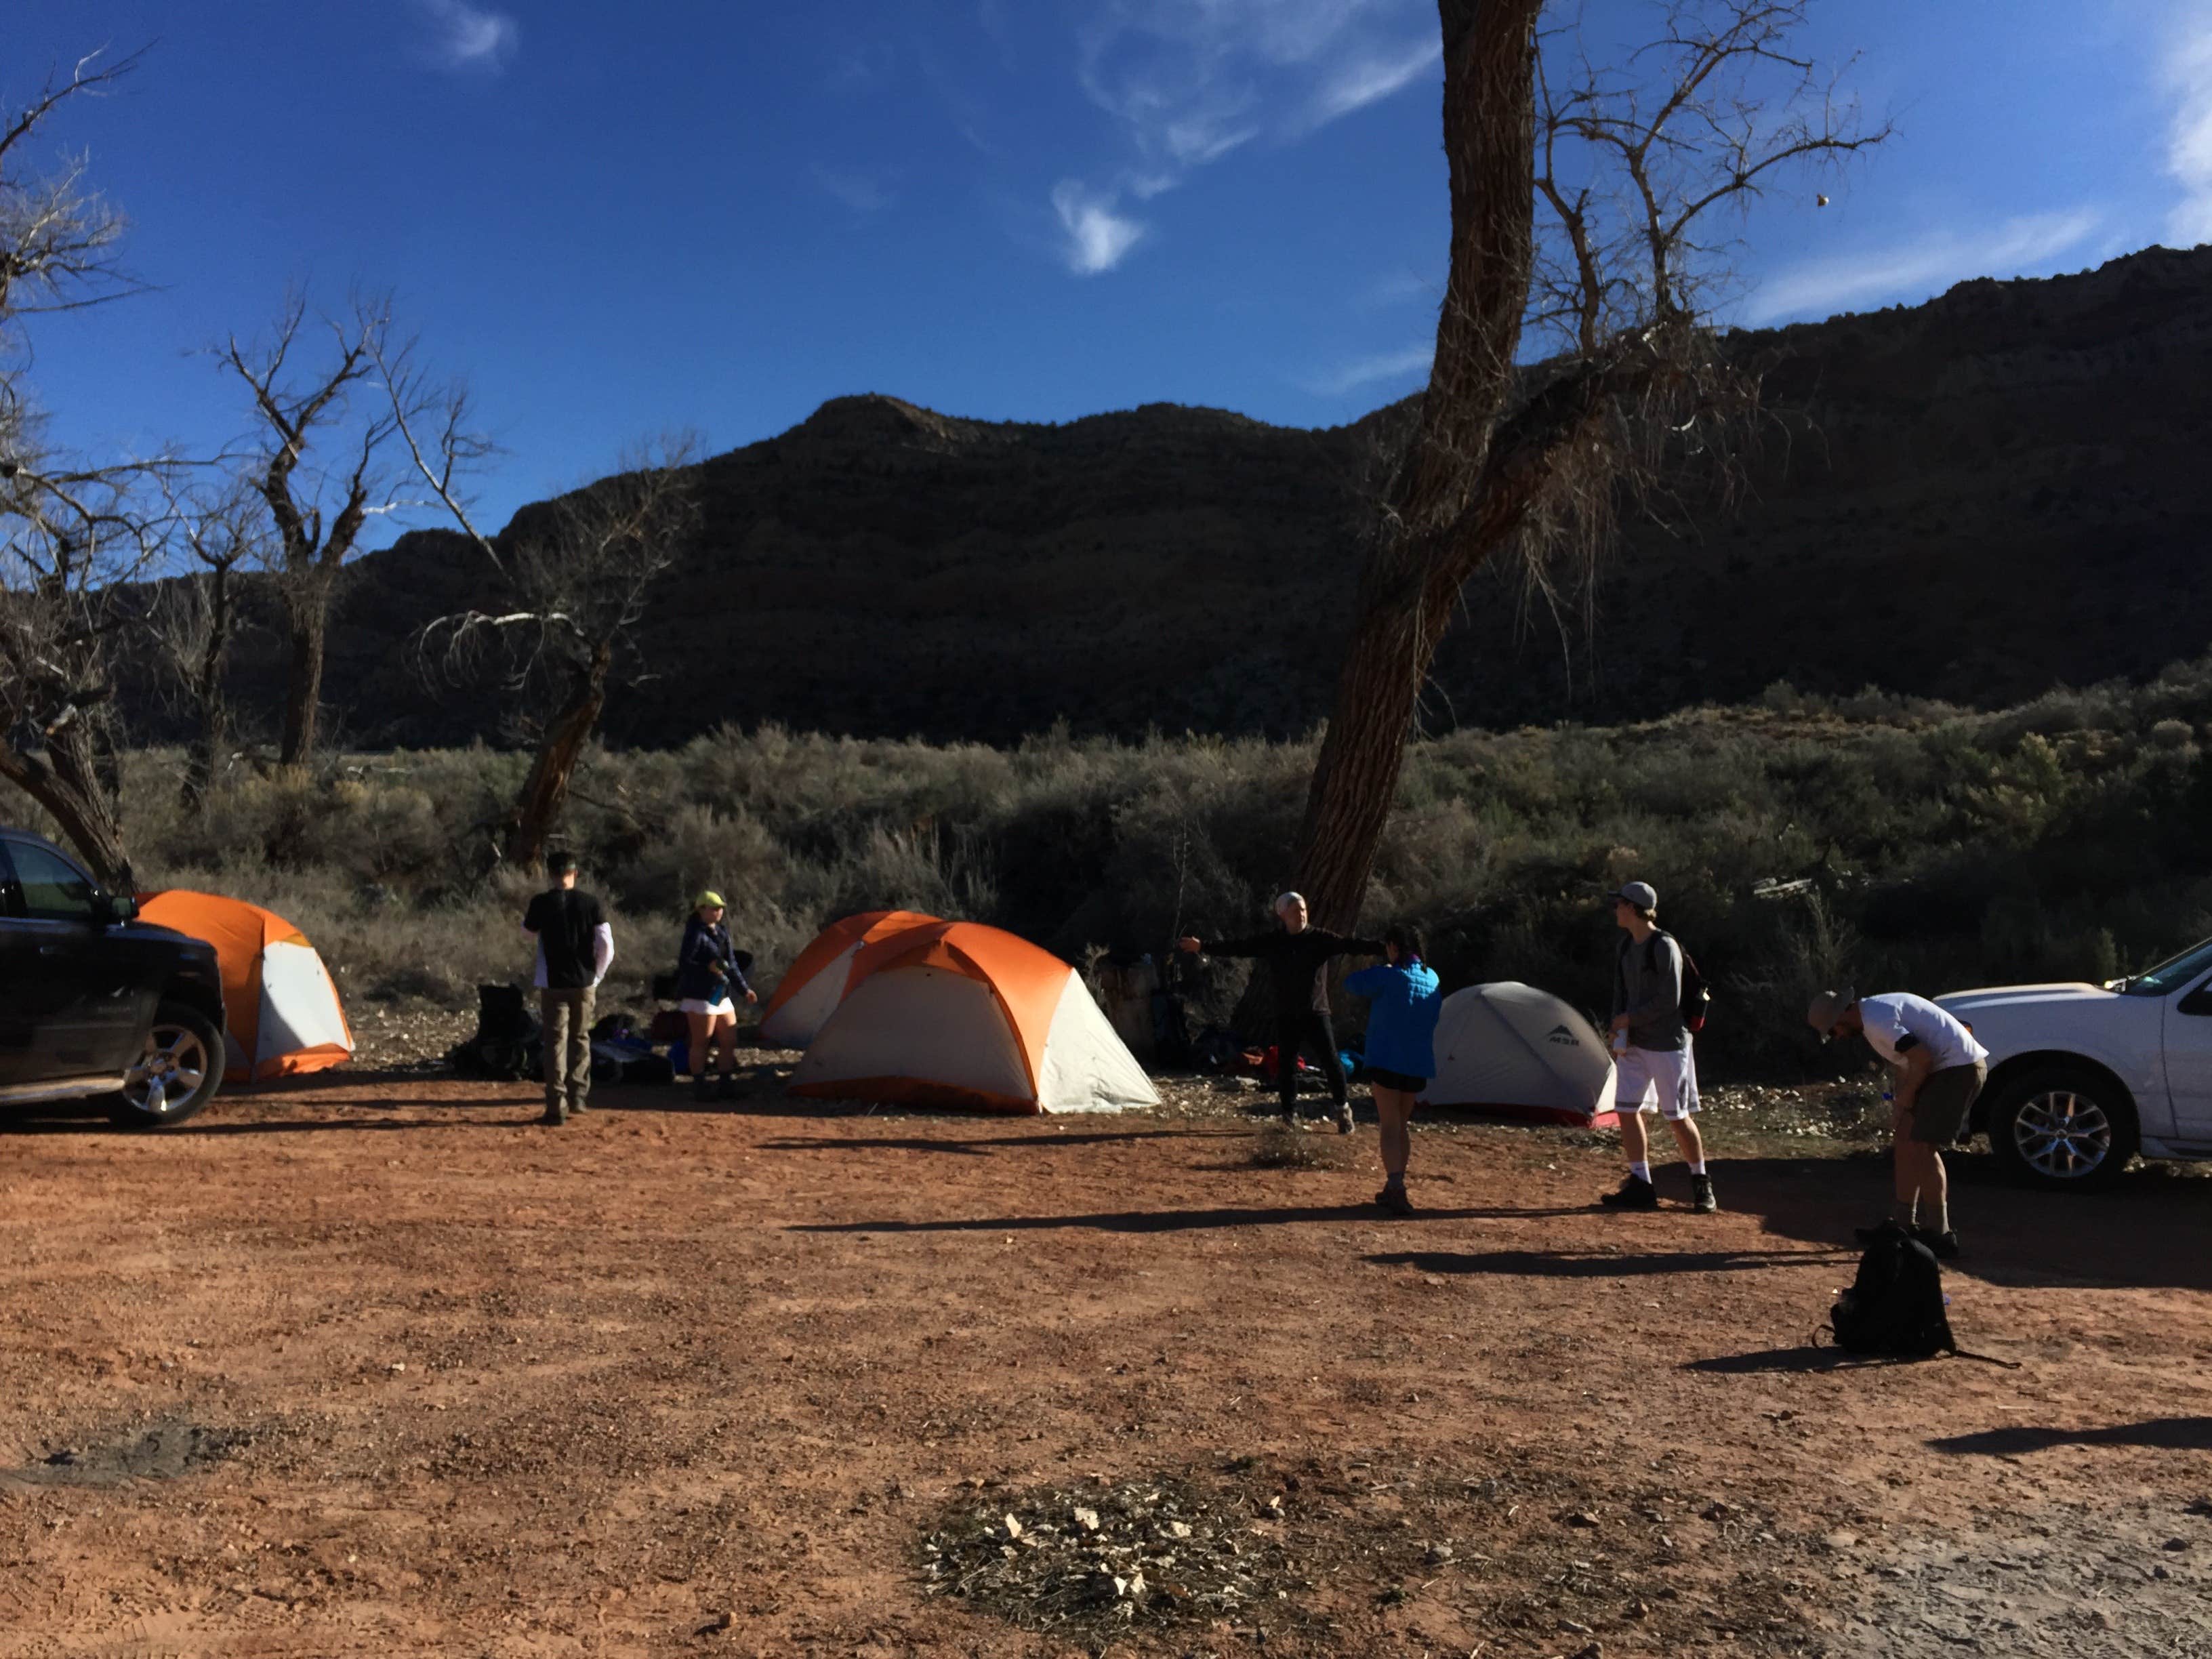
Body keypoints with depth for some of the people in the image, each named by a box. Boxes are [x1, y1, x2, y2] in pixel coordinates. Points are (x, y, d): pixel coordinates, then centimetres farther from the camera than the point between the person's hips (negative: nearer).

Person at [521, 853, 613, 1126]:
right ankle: (577, 1097, 20)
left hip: (553, 983, -2)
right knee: (581, 1040, 18)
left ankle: (557, 1108, -3)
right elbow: (606, 943, -5)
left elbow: (529, 932, 13)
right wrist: (597, 974, 8)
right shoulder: (590, 902, -3)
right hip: (584, 983, 2)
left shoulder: (541, 903, -7)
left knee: (556, 1043, 1)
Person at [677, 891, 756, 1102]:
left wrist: (744, 989, 21)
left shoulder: (722, 932, 13)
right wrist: (708, 967, -31)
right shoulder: (695, 934, -13)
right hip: (700, 995, -9)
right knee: (701, 1042, -1)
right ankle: (700, 1086, 8)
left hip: (721, 995, 9)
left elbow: (732, 965, 20)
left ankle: (728, 1086, 18)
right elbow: (684, 964, -18)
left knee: (729, 1041, 9)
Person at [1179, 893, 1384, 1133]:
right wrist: (1203, 946, -7)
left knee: (1330, 1061, -6)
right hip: (1286, 1015, 2)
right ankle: (1290, 1114, 19)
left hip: (1316, 1013, -2)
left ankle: (1343, 1108, 12)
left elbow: (1351, 946, -16)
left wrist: (1383, 947, -29)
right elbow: (1238, 947, 0)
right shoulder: (1271, 942, 0)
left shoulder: (1321, 938, -6)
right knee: (1287, 1065, 6)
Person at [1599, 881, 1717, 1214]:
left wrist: (1630, 1019, -11)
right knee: (1627, 1110, 2)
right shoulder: (1626, 945, 9)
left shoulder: (1664, 946, -17)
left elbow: (1669, 1002, -20)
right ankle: (1641, 1186, 9)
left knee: (1678, 1117, 0)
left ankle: (1701, 1184, 18)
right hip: (1634, 1044, 8)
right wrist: (1621, 1033, -2)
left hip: (1667, 1044, -8)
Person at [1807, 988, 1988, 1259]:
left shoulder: (1876, 1021, -20)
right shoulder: (1873, 1011, 13)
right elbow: (1906, 1061, 20)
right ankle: (1903, 1223, 18)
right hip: (1942, 1067, 11)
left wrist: (1904, 1100, -10)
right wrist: (1899, 1106, 12)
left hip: (1959, 1068, -11)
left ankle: (1941, 1234, -4)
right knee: (1905, 1141, 11)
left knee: (1922, 1148, -10)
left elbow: (1922, 1059, -25)